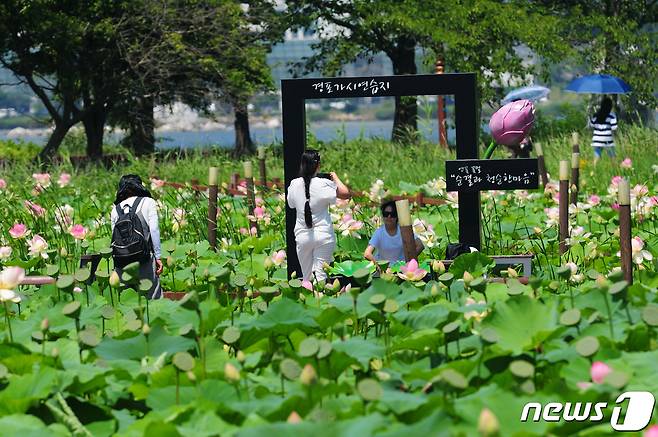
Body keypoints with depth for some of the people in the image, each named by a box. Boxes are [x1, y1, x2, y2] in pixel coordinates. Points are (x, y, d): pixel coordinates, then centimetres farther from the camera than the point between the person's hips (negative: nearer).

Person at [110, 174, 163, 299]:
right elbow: (154, 230, -3)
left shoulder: (116, 209, 13)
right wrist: (158, 256, -1)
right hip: (145, 259, -3)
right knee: (153, 295, -3)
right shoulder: (148, 202, 5)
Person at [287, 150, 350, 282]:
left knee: (307, 277, 12)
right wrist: (335, 178, 2)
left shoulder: (294, 184, -1)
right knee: (320, 275, -4)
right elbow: (346, 194, -13)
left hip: (302, 235, 3)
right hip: (323, 235, -3)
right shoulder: (323, 184, -12)